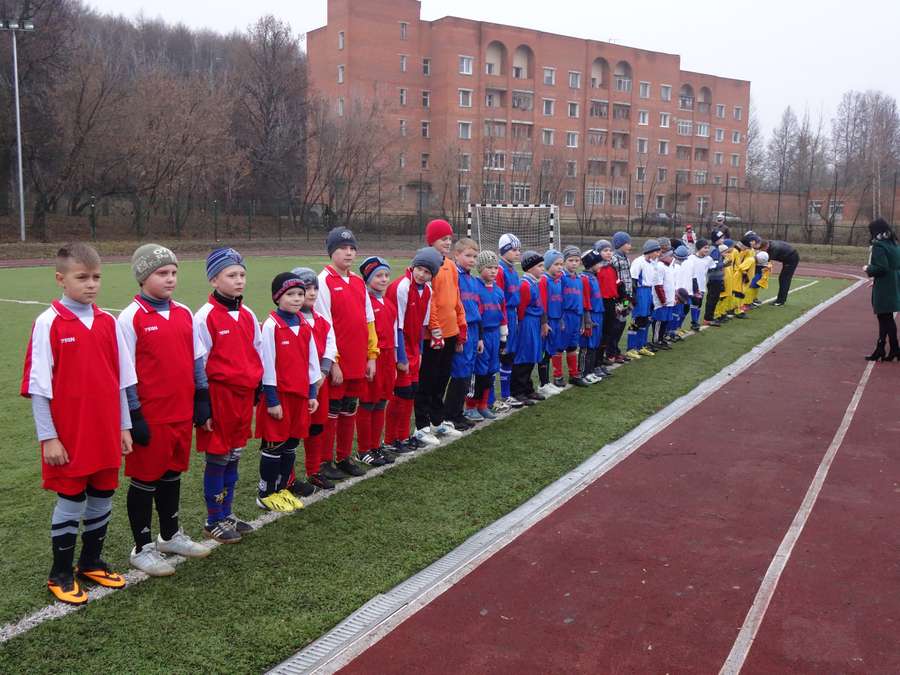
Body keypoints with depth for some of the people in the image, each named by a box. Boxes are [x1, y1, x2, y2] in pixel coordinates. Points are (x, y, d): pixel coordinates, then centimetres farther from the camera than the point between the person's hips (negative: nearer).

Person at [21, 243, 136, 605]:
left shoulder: (108, 322, 3)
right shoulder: (49, 323, -10)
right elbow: (39, 386, -10)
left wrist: (124, 426, 7)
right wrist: (48, 437, -11)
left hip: (106, 435, 5)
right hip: (69, 438, -4)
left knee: (102, 499, 14)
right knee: (70, 503, 6)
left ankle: (92, 562, 32)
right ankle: (61, 574, 23)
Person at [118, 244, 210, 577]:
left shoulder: (184, 313, 7)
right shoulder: (131, 318, -10)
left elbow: (197, 360, 13)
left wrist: (202, 398, 10)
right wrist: (134, 416, -12)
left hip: (182, 413, 6)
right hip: (150, 417, -6)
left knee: (172, 474, 19)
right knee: (145, 480, 7)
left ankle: (170, 535, 35)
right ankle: (143, 548, 20)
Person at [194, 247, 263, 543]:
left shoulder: (248, 315, 8)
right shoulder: (205, 317, -11)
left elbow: (257, 354, 16)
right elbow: (198, 365, -11)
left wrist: (257, 387, 15)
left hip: (244, 395, 6)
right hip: (219, 395, -6)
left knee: (233, 457, 14)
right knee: (217, 458, 4)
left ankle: (227, 514, 27)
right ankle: (214, 521, 17)